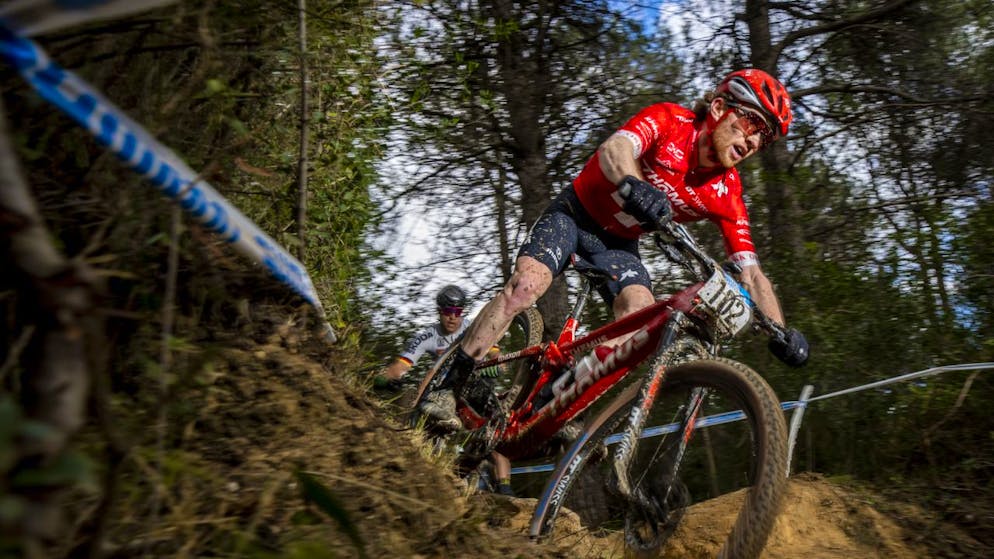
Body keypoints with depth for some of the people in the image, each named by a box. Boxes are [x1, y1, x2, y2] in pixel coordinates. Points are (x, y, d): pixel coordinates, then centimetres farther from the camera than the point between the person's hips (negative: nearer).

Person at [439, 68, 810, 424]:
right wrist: (633, 186, -63)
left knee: (642, 315, -23)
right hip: (576, 213, -3)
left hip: (618, 243, 4)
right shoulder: (668, 121, -21)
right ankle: (449, 385, -11)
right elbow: (614, 149, -40)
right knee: (527, 284, -25)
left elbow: (751, 272, -13)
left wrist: (781, 334, -27)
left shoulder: (726, 194, -12)